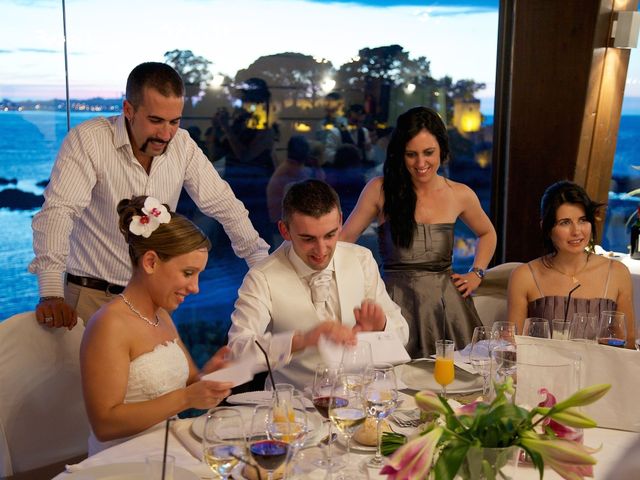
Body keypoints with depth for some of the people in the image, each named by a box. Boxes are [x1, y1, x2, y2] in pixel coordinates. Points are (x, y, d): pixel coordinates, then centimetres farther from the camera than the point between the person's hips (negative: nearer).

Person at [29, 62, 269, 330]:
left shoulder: (182, 145, -2)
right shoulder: (88, 140, -16)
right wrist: (51, 294, -36)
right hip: (93, 296, -4)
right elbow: (58, 211, -25)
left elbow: (224, 205, 5)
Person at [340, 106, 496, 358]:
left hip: (447, 302, 3)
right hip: (398, 303, -2)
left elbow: (487, 234, 24)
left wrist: (477, 274, 11)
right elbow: (344, 238, 3)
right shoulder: (380, 189, -3)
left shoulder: (460, 195, 5)